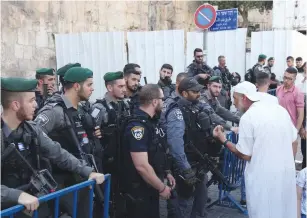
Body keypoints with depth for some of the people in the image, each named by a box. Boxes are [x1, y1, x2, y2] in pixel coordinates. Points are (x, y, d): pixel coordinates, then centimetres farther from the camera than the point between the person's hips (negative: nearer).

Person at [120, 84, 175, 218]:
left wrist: (166, 173, 9)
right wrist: (162, 188, -18)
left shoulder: (150, 122, 7)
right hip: (139, 191, -9)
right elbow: (142, 166, -28)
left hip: (151, 188, 9)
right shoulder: (138, 126, -24)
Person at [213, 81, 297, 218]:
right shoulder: (280, 110, 3)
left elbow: (245, 155, -13)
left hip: (263, 178, -6)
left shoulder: (247, 117, -15)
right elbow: (293, 139, 11)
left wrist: (223, 140, -3)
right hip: (287, 172, 6)